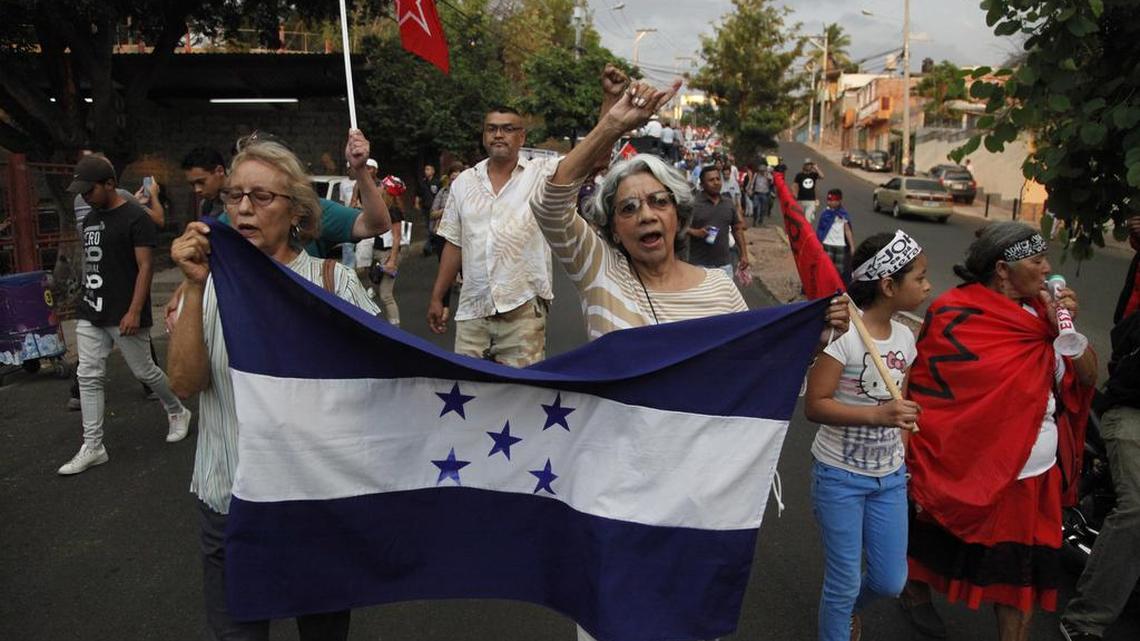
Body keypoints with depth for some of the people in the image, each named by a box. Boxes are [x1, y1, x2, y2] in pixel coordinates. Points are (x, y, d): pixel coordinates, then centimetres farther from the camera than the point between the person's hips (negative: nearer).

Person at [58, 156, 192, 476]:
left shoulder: (136, 218, -11)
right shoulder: (90, 218, 12)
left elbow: (145, 266, -15)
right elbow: (91, 263, 19)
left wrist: (134, 311, -20)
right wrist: (86, 299, 16)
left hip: (124, 317, -7)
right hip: (90, 316, 7)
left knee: (144, 371, 5)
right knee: (88, 378, 4)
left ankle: (177, 412, 30)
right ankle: (92, 447, 10)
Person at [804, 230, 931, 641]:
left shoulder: (905, 337, 1)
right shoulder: (844, 334, -20)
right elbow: (814, 405, -23)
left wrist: (905, 456, 14)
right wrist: (878, 414, -33)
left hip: (890, 476, 6)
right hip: (840, 475, -6)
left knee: (891, 582, 14)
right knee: (845, 581, 5)